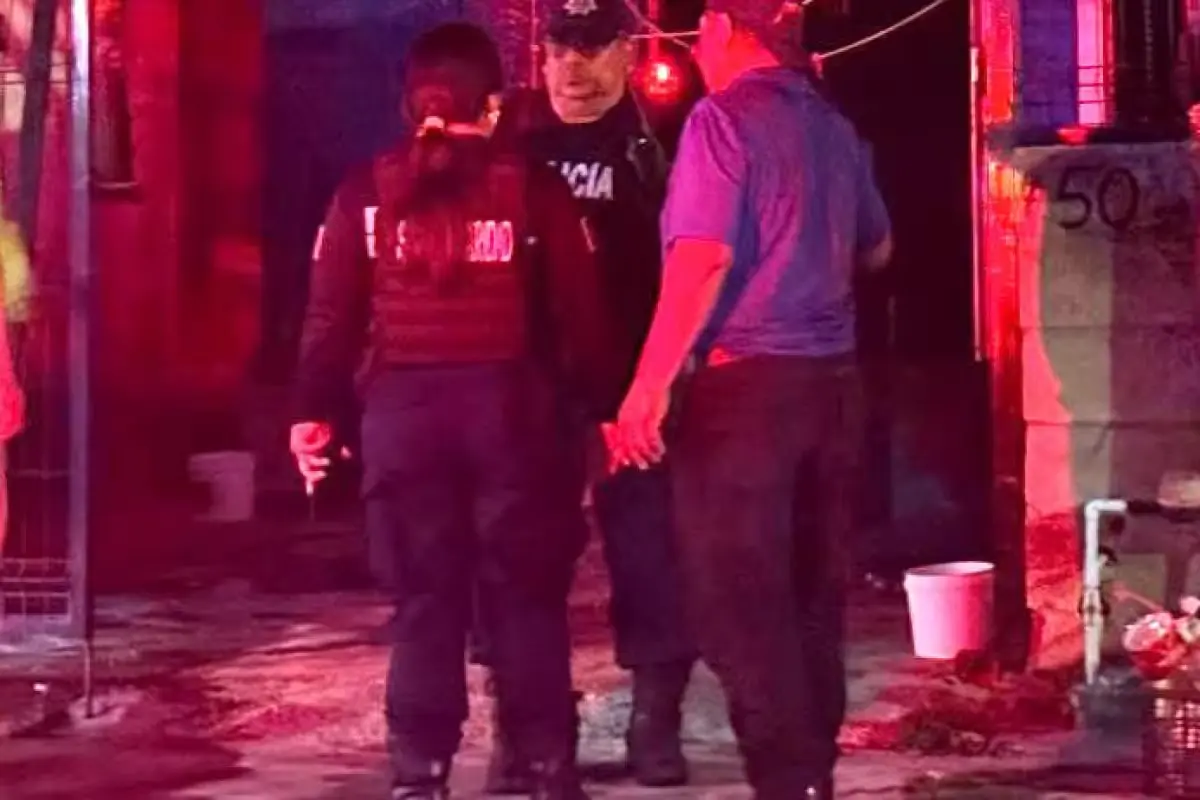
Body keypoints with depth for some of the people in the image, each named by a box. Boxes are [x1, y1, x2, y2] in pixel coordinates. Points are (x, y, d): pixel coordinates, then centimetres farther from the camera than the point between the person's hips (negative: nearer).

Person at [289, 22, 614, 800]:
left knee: (423, 594, 7)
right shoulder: (534, 189, 5)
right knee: (528, 590, 8)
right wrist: (597, 402, 8)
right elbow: (580, 311, 3)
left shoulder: (366, 193, 7)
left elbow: (332, 313, 3)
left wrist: (314, 408, 7)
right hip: (509, 403, -1)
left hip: (402, 406, 1)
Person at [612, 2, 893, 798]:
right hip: (832, 380, 7)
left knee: (741, 599, -2)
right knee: (813, 592, 14)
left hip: (744, 382, -7)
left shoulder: (724, 119, -10)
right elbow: (876, 249, 25)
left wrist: (648, 387, -18)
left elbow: (703, 259, -19)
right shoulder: (834, 127, 12)